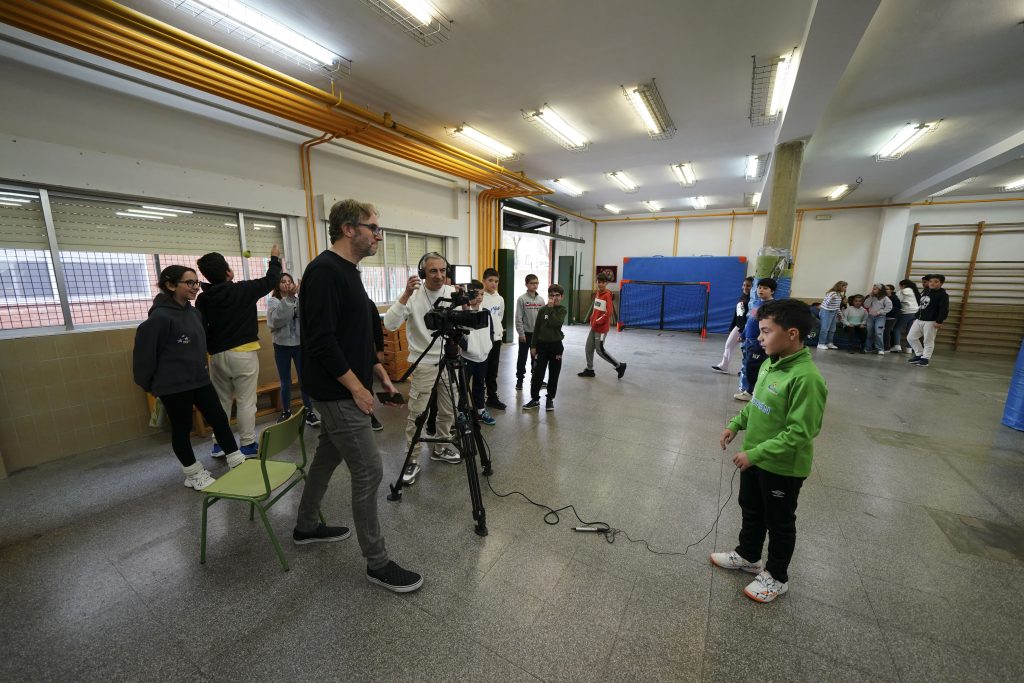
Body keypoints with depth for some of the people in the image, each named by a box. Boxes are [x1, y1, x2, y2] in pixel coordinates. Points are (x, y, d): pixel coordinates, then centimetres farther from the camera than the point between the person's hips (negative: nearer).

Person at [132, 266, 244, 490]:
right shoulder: (160, 317, -17)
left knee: (219, 419, 9)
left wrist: (203, 367, 13)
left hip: (200, 380, 6)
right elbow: (144, 352, -12)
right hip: (173, 386, -6)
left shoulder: (194, 312, 5)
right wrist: (150, 384, -3)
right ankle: (193, 474, 25)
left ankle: (237, 461, 20)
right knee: (182, 429, 9)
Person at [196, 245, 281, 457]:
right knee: (246, 401, 2)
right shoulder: (244, 290, -8)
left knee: (222, 401, 16)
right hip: (243, 354, -4)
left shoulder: (203, 299, 2)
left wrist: (210, 349, 14)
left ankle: (219, 444, 23)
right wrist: (275, 258, 20)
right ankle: (247, 445, 7)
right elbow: (271, 280, 5)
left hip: (217, 356, 4)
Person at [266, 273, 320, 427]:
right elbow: (276, 320, -19)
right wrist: (288, 298, -27)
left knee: (304, 379, 2)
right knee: (285, 382, 10)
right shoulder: (273, 301, -1)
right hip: (282, 346, -1)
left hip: (300, 344, 1)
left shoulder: (299, 299, 5)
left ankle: (309, 411, 8)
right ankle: (286, 412, 24)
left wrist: (300, 295, -25)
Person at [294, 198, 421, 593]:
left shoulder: (347, 271, 13)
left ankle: (307, 527, 44)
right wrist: (357, 387, -19)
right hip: (339, 393, -10)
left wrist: (378, 371, 14)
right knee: (369, 471, -4)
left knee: (327, 457, 23)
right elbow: (320, 339, -24)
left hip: (340, 392, 10)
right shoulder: (325, 271, -18)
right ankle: (377, 564, 12)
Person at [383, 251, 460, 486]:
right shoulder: (413, 295, -14)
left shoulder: (453, 293, -1)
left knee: (448, 411, 15)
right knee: (416, 415, 2)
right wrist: (405, 295, -33)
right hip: (423, 364, -4)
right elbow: (390, 324, -24)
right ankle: (412, 461, 17)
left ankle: (440, 449, 35)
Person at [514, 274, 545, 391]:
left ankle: (535, 378, 27)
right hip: (526, 333, -4)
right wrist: (521, 333, -14)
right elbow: (518, 318, -11)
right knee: (522, 358, 4)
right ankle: (519, 380, 15)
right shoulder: (522, 299, -8)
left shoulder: (541, 299, 5)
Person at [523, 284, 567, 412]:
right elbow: (536, 329, 5)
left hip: (556, 345, -1)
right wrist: (533, 346, 3)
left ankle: (550, 399, 21)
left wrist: (551, 308, -16)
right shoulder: (542, 310, 3)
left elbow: (555, 323, -22)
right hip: (542, 344, 1)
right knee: (537, 374, 1)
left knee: (553, 374, 7)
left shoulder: (563, 310, -3)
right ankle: (535, 399, 14)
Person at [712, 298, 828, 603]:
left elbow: (799, 433, -28)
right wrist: (736, 424, 1)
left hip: (783, 467, -8)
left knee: (779, 523, 16)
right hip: (755, 458, 8)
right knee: (750, 510, 26)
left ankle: (776, 577, 38)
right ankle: (748, 555, 48)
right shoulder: (770, 364, -3)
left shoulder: (806, 378, -29)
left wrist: (755, 454, -26)